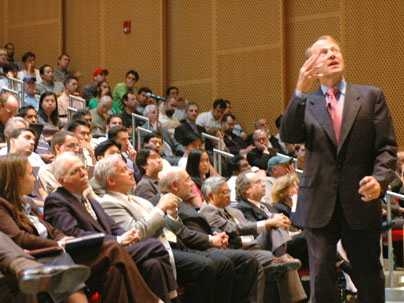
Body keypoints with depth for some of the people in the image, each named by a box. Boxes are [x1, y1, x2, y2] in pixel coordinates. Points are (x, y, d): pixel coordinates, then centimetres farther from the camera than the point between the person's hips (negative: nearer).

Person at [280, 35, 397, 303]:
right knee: (321, 280, 3)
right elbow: (288, 136, -11)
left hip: (360, 202, 0)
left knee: (369, 279, 9)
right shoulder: (306, 104, 8)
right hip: (319, 204, 0)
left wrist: (380, 178, -18)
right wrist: (300, 91, -24)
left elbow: (387, 146, 2)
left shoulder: (371, 96, 6)